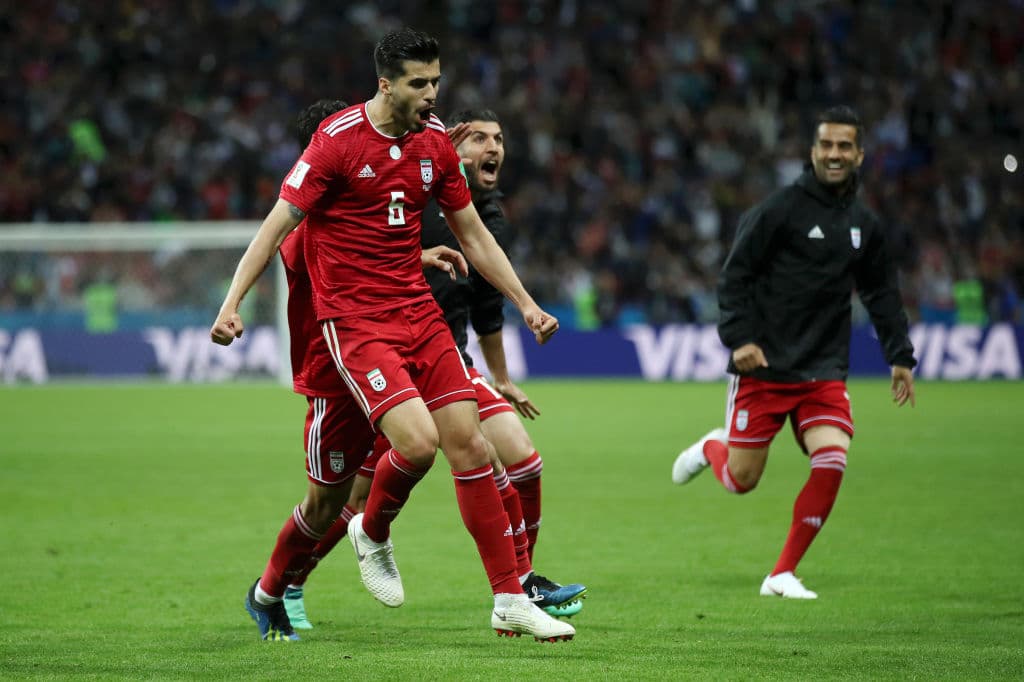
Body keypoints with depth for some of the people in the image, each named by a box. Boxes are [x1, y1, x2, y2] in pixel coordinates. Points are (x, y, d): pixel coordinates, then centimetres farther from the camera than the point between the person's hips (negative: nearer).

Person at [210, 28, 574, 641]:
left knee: (469, 443, -2)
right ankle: (373, 534, 11)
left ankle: (511, 602, 3)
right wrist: (232, 303, -17)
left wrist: (526, 303, 15)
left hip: (418, 309, 6)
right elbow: (278, 224, -10)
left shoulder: (436, 143, 7)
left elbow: (474, 233, 18)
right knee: (417, 439, -22)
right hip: (354, 320, -6)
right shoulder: (337, 140, -11)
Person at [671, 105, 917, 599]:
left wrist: (900, 356, 16)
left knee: (831, 460, -18)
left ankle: (782, 575, -5)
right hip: (764, 367, -4)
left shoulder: (864, 225, 9)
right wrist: (740, 337, -17)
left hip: (824, 372, 4)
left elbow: (882, 295, 21)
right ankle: (711, 448, 40)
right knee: (741, 481, 1)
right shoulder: (782, 208, -8)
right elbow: (735, 274, -8)